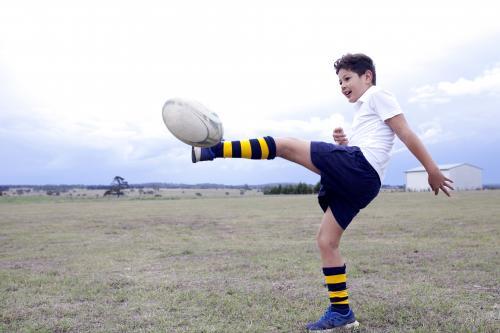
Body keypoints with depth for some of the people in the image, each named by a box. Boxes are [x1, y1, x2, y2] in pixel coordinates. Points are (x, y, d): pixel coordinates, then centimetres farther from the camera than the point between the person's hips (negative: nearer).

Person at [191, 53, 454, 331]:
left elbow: (406, 134, 0)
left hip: (358, 167, -9)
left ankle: (214, 150, -19)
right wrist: (343, 143, 15)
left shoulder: (378, 95, 8)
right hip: (360, 181, 10)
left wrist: (432, 170, -4)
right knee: (326, 241, 6)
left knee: (284, 145, -13)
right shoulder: (362, 110, 35)